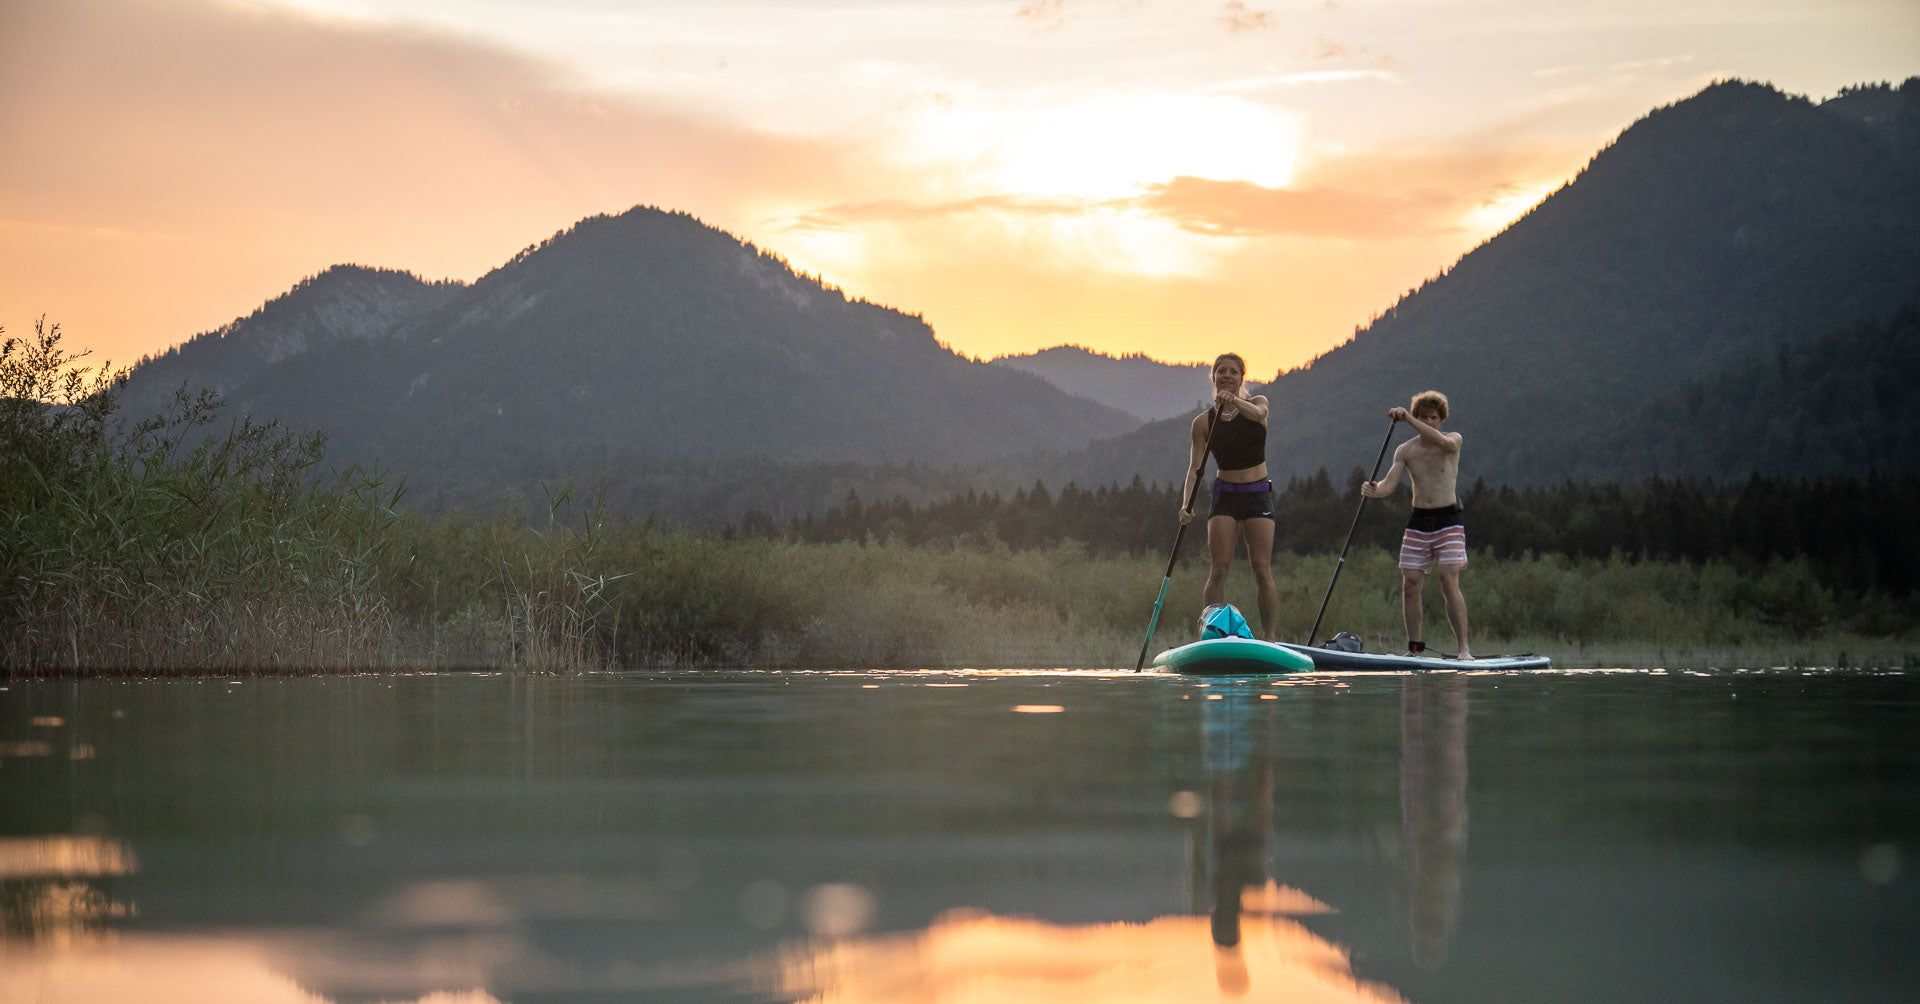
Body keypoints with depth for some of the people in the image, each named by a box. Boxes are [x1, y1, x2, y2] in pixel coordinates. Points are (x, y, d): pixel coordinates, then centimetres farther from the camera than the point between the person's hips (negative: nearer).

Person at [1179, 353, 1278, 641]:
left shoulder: (1257, 402, 2)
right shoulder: (1204, 421, 2)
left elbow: (1258, 414, -23)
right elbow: (1195, 466, -4)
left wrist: (1234, 401, -44)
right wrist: (1186, 504, -20)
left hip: (1258, 494, -1)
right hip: (1224, 495, 1)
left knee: (1262, 569, -8)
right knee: (1218, 569, -11)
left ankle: (1268, 637, -3)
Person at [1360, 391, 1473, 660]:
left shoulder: (1453, 440, -2)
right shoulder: (1405, 451, 6)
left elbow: (1442, 442, -27)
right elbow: (1389, 484, -4)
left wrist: (1408, 419, -32)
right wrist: (1374, 490, -27)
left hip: (1448, 521, -4)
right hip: (1418, 522, 4)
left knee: (1449, 583, -15)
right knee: (1410, 584, -2)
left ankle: (1463, 648, -15)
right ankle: (1415, 646, 9)